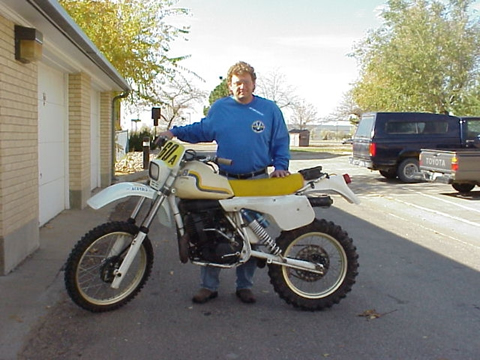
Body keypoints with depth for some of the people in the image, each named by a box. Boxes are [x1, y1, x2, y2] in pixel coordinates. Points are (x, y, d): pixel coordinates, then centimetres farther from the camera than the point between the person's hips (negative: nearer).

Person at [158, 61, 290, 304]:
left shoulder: (269, 109, 5)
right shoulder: (219, 108, 9)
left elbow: (281, 141, 9)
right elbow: (202, 130, 21)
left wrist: (280, 166, -5)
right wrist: (175, 132, 10)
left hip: (258, 182, 0)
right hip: (224, 180, 1)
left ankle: (244, 285, 22)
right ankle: (209, 285, 10)